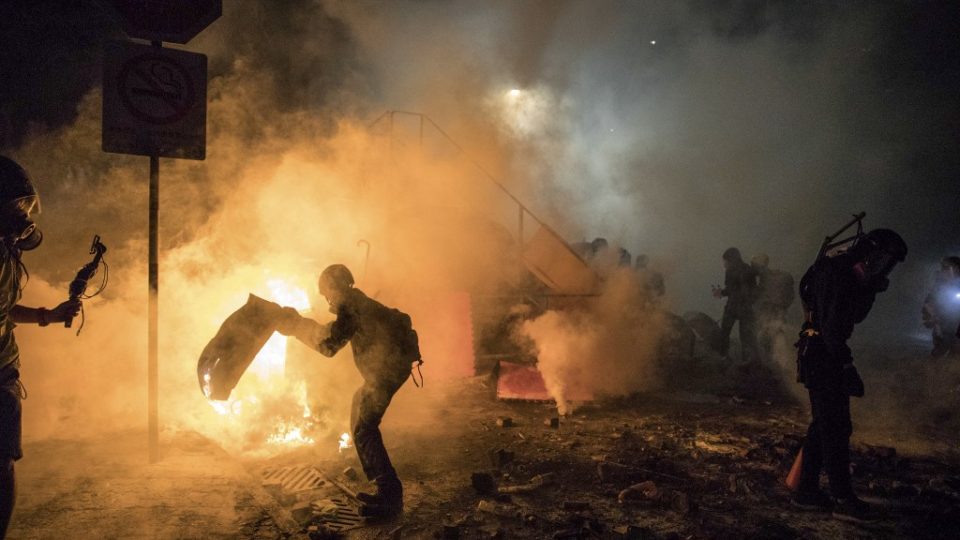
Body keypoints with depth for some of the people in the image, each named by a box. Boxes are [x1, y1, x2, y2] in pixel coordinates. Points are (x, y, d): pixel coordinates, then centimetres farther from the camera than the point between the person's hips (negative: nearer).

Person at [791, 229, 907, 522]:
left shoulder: (849, 275, 15)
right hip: (823, 357, -11)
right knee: (836, 427, -6)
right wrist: (846, 364, -23)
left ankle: (806, 489, 21)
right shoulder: (837, 274, -17)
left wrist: (871, 289, 9)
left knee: (824, 424, 14)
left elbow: (853, 316, 22)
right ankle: (844, 499, 1)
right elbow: (832, 325, -23)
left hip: (823, 356, 11)